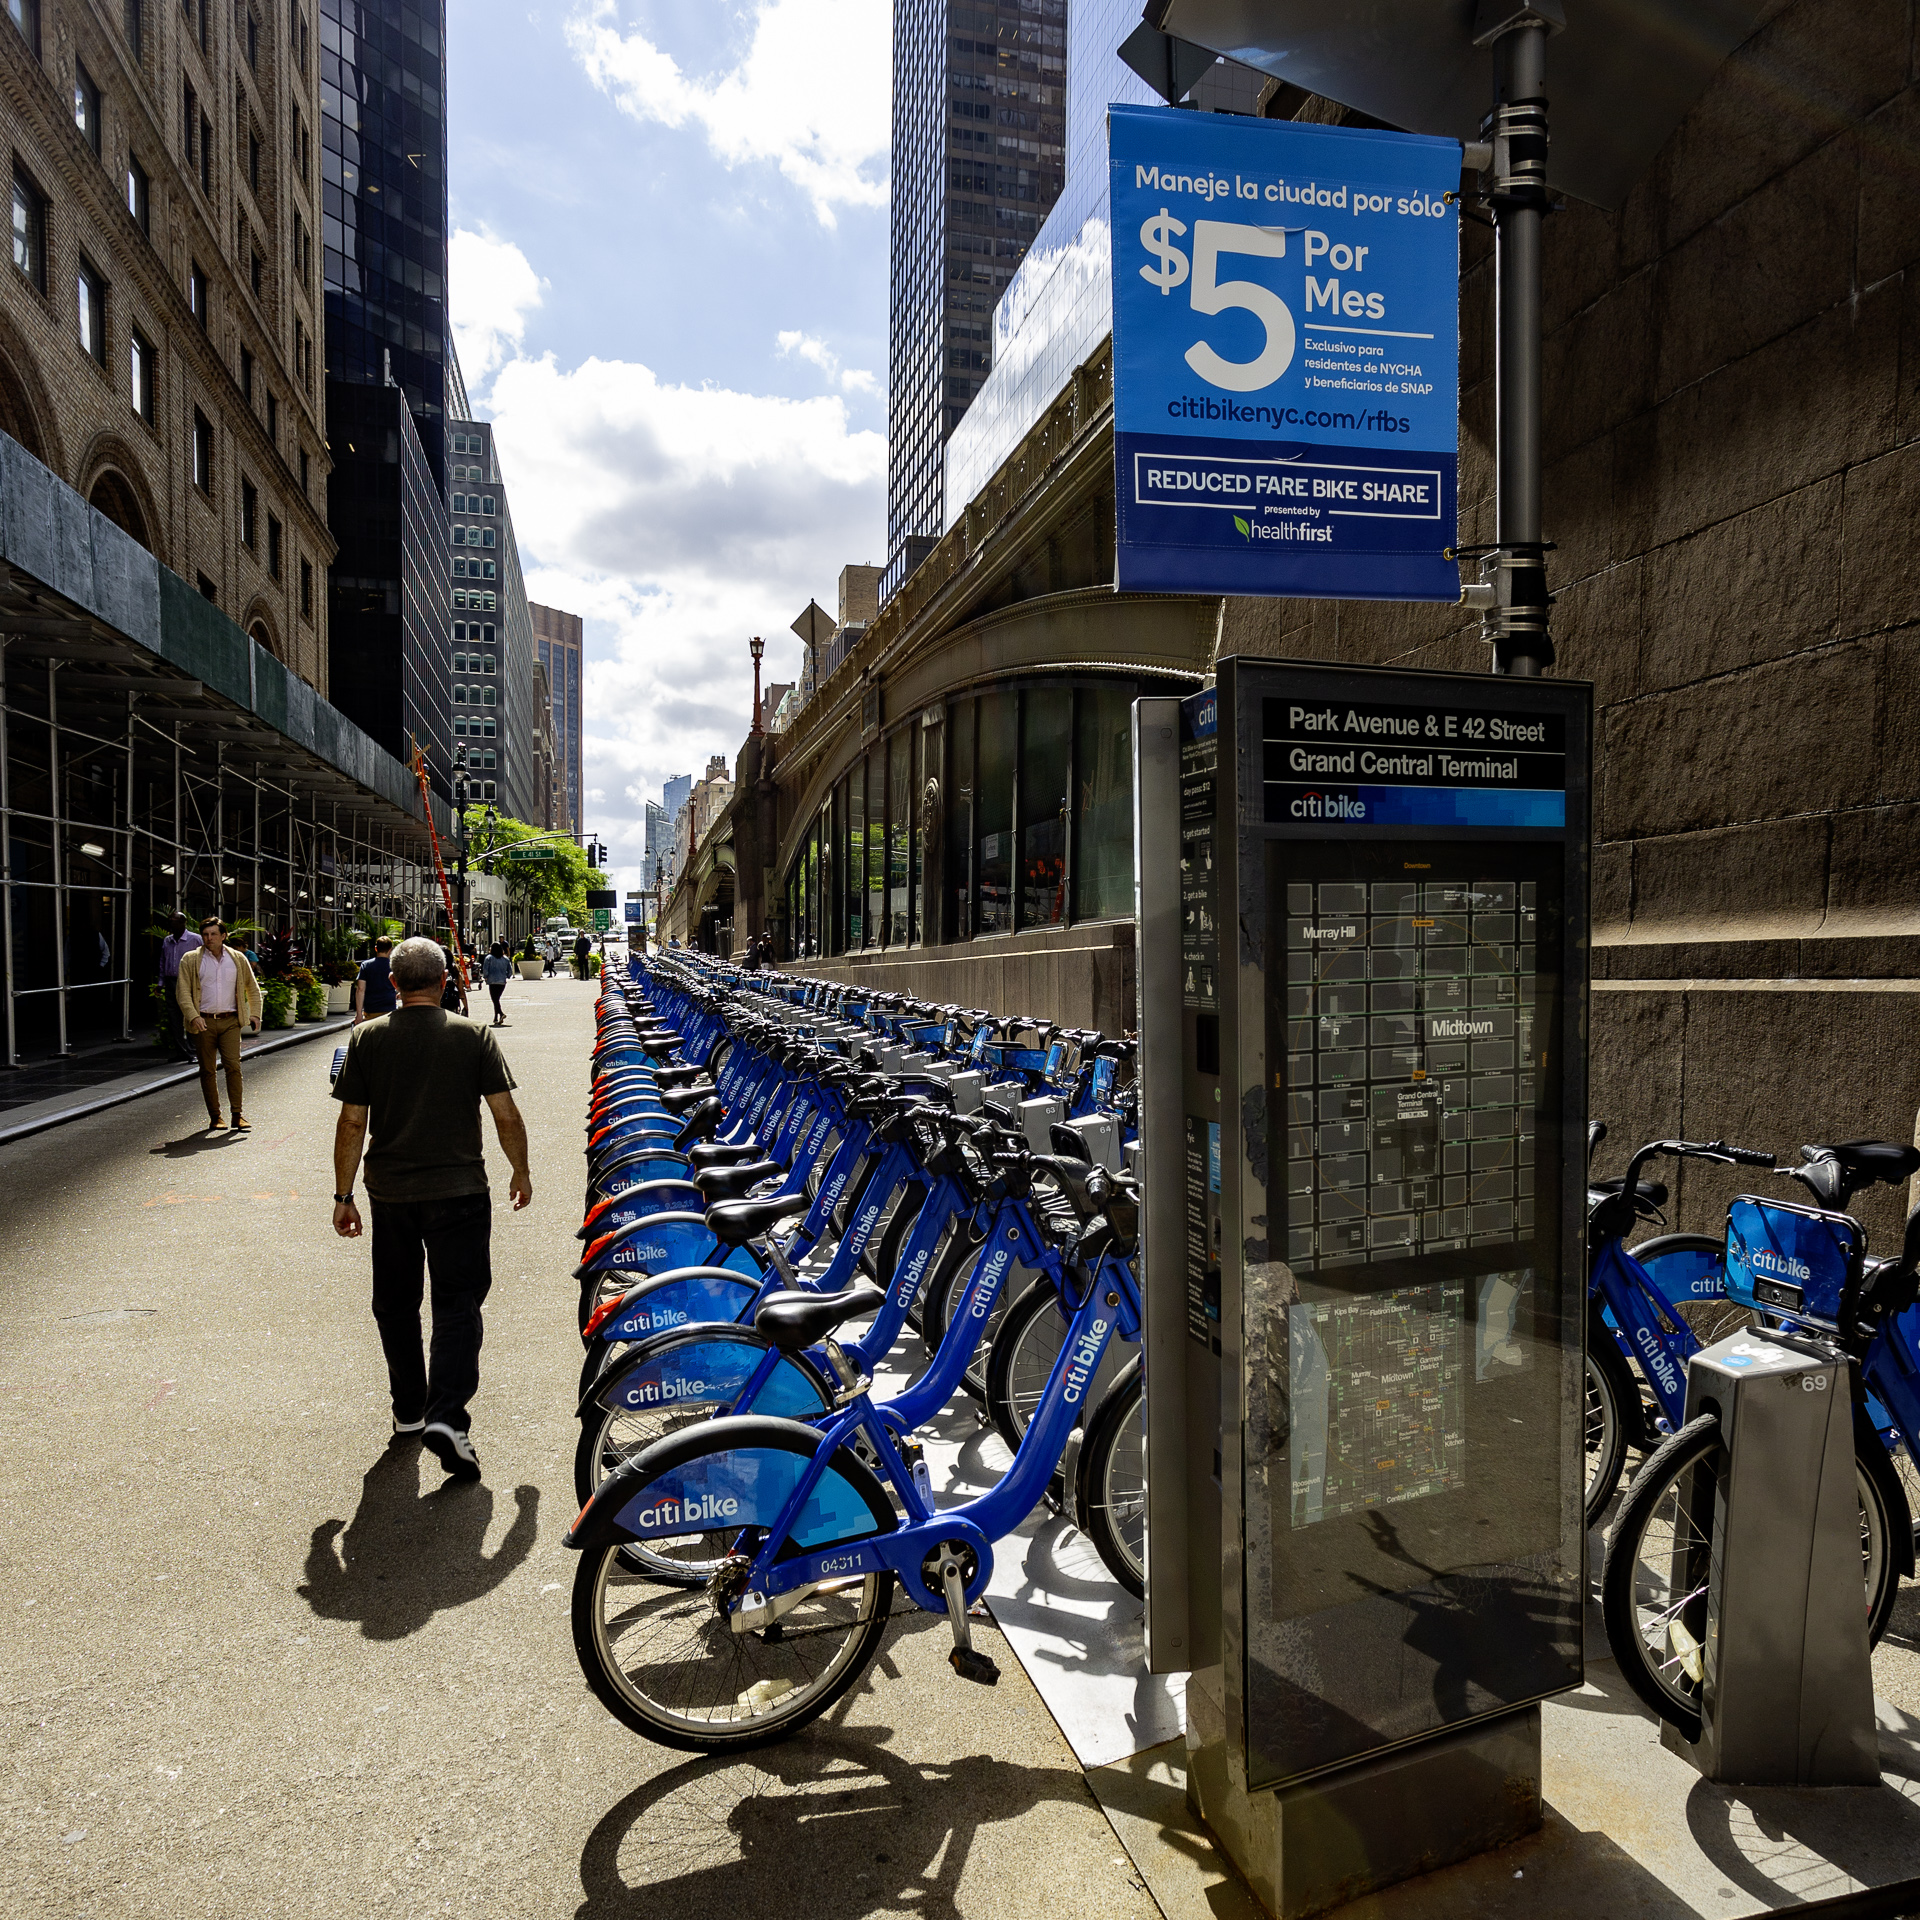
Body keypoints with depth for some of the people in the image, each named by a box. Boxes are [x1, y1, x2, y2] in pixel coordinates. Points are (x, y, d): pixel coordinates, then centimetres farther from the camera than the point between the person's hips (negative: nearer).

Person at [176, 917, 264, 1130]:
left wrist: (255, 1014, 8)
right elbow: (182, 991, -1)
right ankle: (214, 1116, 12)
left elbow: (252, 988, 18)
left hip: (230, 1021, 0)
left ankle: (237, 1115, -5)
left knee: (233, 1065, -9)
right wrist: (193, 1016, -14)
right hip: (203, 1022, 0)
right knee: (207, 1070, 4)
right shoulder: (190, 960, 4)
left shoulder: (238, 959, 9)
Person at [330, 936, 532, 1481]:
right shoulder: (474, 1037, -6)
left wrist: (344, 1196, 6)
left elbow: (352, 1123, -2)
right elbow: (506, 1115, -5)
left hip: (389, 1191, 3)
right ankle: (446, 1416, -12)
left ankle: (408, 1411, 29)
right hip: (459, 1190, -2)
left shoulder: (367, 1039, -1)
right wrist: (520, 1172, 9)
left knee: (396, 1303, 17)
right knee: (458, 1304, 2)